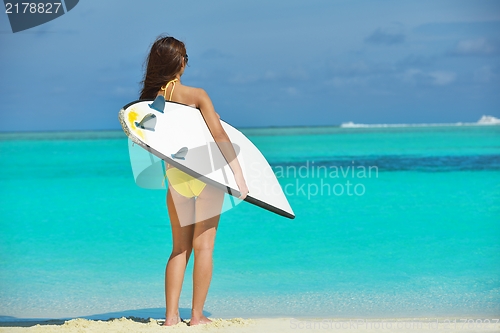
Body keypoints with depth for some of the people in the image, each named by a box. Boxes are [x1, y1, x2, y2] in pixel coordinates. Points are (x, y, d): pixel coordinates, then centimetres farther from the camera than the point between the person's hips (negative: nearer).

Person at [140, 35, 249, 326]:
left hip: (175, 175, 4)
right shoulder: (196, 95, -11)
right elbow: (219, 135, -15)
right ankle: (197, 315, 4)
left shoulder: (151, 98, 0)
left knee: (180, 247, 11)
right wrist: (239, 173, -14)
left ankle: (171, 315, 6)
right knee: (203, 246, 2)